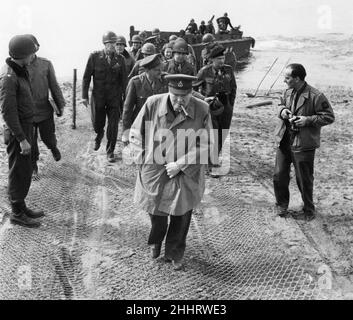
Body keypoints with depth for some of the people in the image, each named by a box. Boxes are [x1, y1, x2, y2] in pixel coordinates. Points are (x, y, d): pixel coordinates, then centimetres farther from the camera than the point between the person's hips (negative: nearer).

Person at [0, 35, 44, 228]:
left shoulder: (20, 71, 8)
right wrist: (21, 139, -23)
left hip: (26, 127, 9)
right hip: (17, 131, -9)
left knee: (25, 171, 17)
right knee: (19, 173, 1)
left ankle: (21, 207, 30)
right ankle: (17, 214, 13)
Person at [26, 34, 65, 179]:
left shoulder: (46, 64, -3)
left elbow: (53, 86, 4)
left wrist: (60, 105, 6)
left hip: (45, 111, 1)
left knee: (48, 137, 13)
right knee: (30, 143, 9)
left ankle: (53, 147, 49)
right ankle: (33, 167, 31)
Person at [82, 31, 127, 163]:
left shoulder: (120, 59, -1)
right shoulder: (94, 56, -5)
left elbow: (124, 79, 3)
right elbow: (86, 77, -2)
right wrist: (85, 96, -5)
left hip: (114, 97, 1)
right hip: (98, 96, 0)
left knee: (113, 126, 3)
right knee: (97, 124, 9)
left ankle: (110, 151, 20)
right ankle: (99, 135, 47)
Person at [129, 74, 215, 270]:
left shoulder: (202, 110, -13)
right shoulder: (152, 104, -11)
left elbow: (206, 146, -8)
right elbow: (136, 134, 1)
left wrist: (180, 164, -15)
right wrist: (143, 159, -6)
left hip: (186, 176, 0)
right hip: (154, 173, 0)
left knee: (181, 217, 12)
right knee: (156, 213, 13)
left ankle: (175, 253, 38)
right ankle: (155, 242, 49)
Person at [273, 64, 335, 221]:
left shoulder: (315, 96, -17)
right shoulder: (288, 92, 4)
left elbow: (329, 117, -10)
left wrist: (308, 120, -21)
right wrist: (282, 110, 0)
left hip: (303, 145, -6)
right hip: (284, 141, 6)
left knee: (304, 180, 7)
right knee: (279, 175, 12)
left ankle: (309, 211, 27)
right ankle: (281, 205, 34)